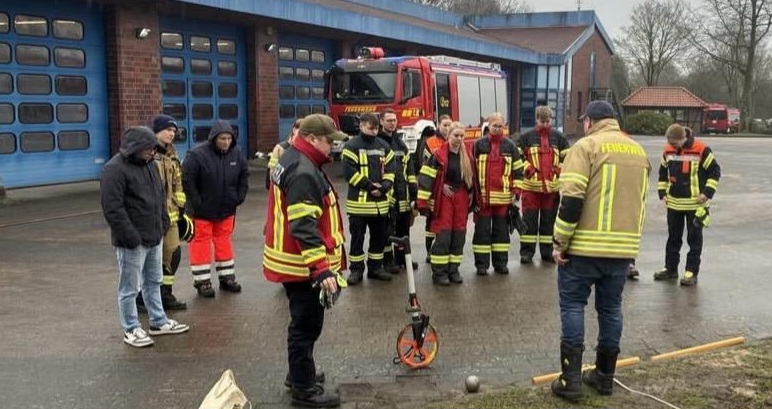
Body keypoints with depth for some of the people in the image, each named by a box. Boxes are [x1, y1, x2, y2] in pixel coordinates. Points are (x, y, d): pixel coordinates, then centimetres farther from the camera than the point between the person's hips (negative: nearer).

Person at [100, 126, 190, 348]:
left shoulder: (149, 164, 11)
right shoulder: (115, 169, -17)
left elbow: (160, 196, 21)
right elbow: (112, 208, -21)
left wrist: (163, 222, 13)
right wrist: (130, 236, -21)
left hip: (154, 237, 9)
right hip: (133, 241, -9)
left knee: (153, 282, 19)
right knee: (129, 288, 3)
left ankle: (159, 322, 32)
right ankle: (131, 330, 15)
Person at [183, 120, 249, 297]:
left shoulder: (236, 154, -2)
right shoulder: (198, 155, -20)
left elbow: (244, 175, 12)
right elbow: (186, 179, -19)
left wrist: (240, 196, 4)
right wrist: (196, 202, -19)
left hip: (226, 209, 5)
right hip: (202, 210, -5)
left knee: (224, 240, 15)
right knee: (201, 242, 3)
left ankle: (227, 277, 27)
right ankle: (202, 281, 11)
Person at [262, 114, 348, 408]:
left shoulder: (293, 161, 12)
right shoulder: (303, 172, -22)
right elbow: (304, 228, -29)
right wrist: (322, 269, -30)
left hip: (293, 261, 11)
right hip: (303, 265, -11)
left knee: (303, 321, 22)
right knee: (307, 324, 0)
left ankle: (300, 374, 37)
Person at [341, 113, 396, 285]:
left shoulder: (384, 146, 11)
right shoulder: (351, 146, -6)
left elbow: (390, 169, 8)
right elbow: (349, 171, -14)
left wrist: (383, 187, -10)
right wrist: (369, 186, -17)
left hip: (380, 201, 5)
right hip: (359, 201, -5)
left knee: (379, 236, 12)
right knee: (357, 237, 3)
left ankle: (375, 267, 24)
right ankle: (356, 269, 13)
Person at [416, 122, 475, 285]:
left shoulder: (467, 155, 6)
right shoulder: (439, 155, -12)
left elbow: (472, 175, 20)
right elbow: (426, 177, -15)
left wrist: (471, 193, 18)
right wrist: (423, 201, -19)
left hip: (461, 197, 6)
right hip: (444, 197, -5)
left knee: (459, 234, 8)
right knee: (443, 234, -6)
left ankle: (453, 269, 19)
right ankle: (439, 272, 2)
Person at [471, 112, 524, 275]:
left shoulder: (510, 145, 6)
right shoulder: (479, 144, 1)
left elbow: (517, 170, 8)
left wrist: (516, 192, 2)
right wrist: (472, 193, 0)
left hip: (503, 197, 2)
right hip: (483, 196, -1)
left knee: (501, 230, 8)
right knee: (482, 230, 2)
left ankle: (500, 263, 16)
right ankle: (481, 264, 9)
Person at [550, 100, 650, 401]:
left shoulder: (586, 146, -8)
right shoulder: (638, 151, 14)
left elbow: (571, 200, -16)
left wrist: (560, 243, -11)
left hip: (585, 246, -6)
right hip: (623, 247, 6)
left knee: (573, 305, 3)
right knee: (610, 307, 14)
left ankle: (571, 379, 2)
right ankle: (605, 375, 22)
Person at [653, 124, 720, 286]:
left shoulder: (701, 150, -14)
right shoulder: (668, 151, 1)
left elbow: (715, 171, -6)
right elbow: (663, 172, 16)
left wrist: (707, 192, -12)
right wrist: (662, 192, 8)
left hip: (694, 204, -5)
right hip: (673, 203, 5)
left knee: (694, 238, 3)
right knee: (673, 237, 13)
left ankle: (692, 272, 9)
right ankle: (671, 268, 24)